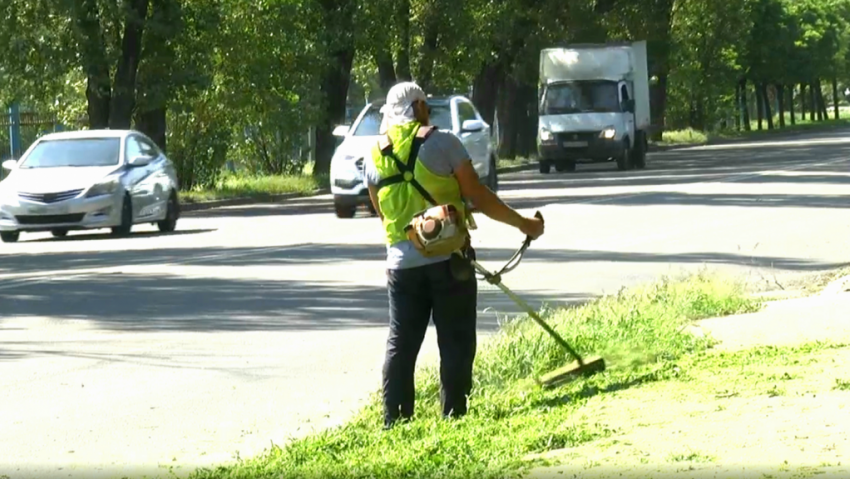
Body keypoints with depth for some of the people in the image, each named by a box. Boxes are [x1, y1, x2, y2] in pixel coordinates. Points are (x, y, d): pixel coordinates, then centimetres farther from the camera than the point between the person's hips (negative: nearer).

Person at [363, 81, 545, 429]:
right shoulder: (442, 143, -6)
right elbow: (477, 195, -6)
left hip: (401, 261, 4)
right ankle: (453, 415, 1)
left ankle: (395, 419, 6)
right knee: (455, 341, 3)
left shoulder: (375, 157, 8)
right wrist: (523, 224, 3)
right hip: (447, 258, -4)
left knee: (400, 343, 8)